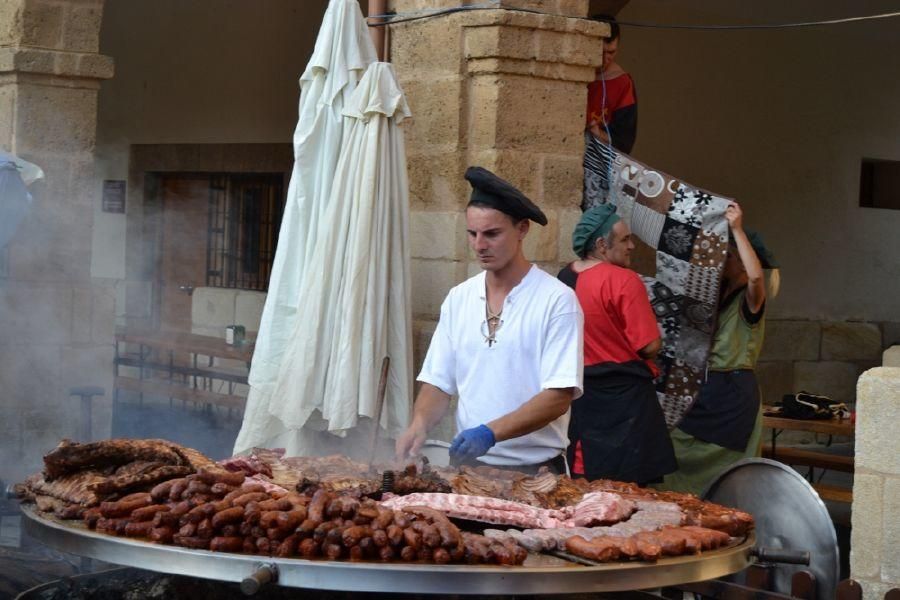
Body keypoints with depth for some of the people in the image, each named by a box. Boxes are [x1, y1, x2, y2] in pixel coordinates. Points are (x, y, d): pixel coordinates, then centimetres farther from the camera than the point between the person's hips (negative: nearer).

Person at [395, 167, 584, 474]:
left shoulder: (557, 301, -8)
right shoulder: (458, 299, 9)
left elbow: (559, 397, -14)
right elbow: (438, 382, 10)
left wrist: (490, 433, -24)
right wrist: (420, 423, -10)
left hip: (534, 469, -4)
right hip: (468, 463, 4)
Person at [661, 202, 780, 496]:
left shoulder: (748, 300, -9)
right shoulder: (717, 295, 14)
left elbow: (756, 276, -31)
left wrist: (737, 230, -29)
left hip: (733, 390, -8)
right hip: (708, 389, 8)